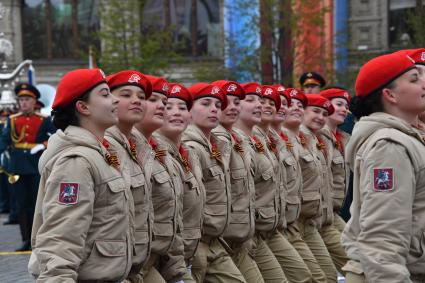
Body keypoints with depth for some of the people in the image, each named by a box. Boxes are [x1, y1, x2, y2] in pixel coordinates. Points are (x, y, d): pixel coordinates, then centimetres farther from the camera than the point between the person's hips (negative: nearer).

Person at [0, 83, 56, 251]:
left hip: (37, 168, -3)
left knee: (36, 204, 1)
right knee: (22, 205, 5)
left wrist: (43, 145, -17)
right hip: (18, 168, 3)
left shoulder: (44, 120, 2)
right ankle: (26, 240, 10)